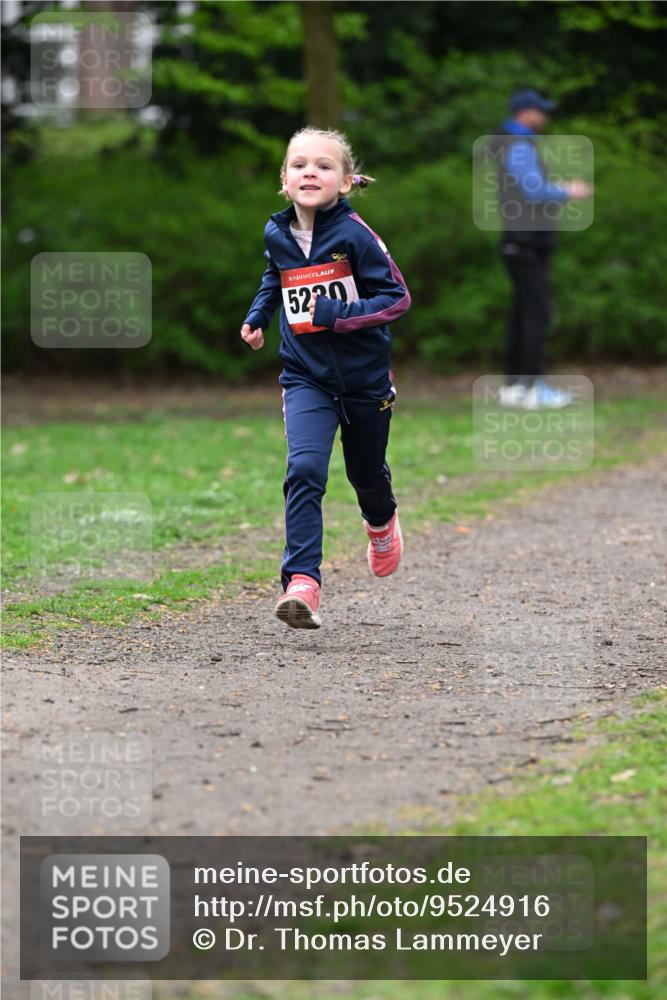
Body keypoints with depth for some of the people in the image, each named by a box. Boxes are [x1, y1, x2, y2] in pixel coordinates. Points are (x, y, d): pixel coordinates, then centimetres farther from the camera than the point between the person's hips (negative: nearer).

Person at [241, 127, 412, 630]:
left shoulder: (354, 235, -17)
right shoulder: (277, 235, -2)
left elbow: (397, 297, -16)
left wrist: (337, 315, -27)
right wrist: (258, 315, 9)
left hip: (364, 376, -2)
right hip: (306, 378, 2)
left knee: (366, 472, 19)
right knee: (304, 470, -20)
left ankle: (382, 522, 55)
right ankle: (302, 582, -26)